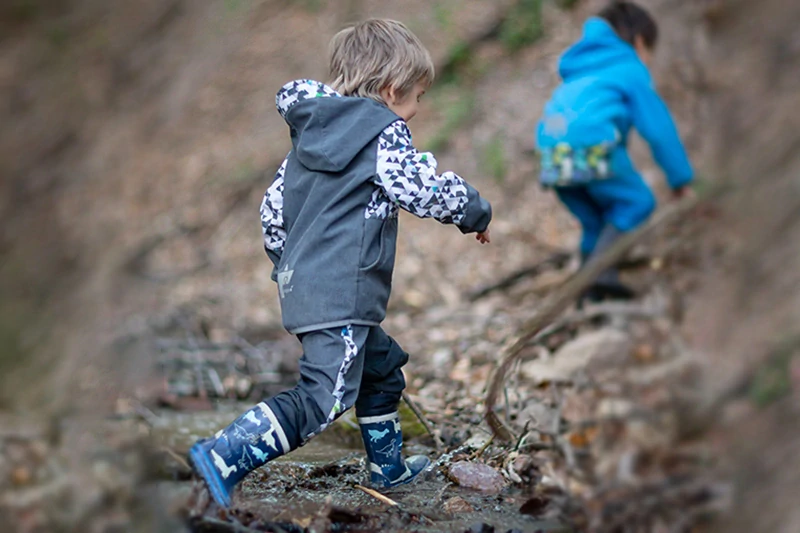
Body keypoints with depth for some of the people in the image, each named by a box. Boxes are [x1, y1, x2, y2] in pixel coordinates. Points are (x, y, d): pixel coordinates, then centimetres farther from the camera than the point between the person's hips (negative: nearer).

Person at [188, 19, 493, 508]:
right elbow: (430, 192, -10)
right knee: (324, 399, -14)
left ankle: (388, 467, 37)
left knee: (383, 367, 26)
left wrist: (286, 262, 30)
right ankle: (224, 459, -24)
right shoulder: (384, 135, -7)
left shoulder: (312, 130, 17)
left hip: (302, 282, 10)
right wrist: (478, 214, 8)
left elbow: (274, 203, 19)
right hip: (340, 295, -10)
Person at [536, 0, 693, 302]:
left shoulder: (579, 71, 34)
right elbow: (658, 127, 8)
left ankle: (590, 292, 11)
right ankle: (601, 270, -12)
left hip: (553, 156, 7)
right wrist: (681, 180, 14)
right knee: (636, 203, 5)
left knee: (596, 223, 18)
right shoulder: (630, 70, 13)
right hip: (591, 146, -7)